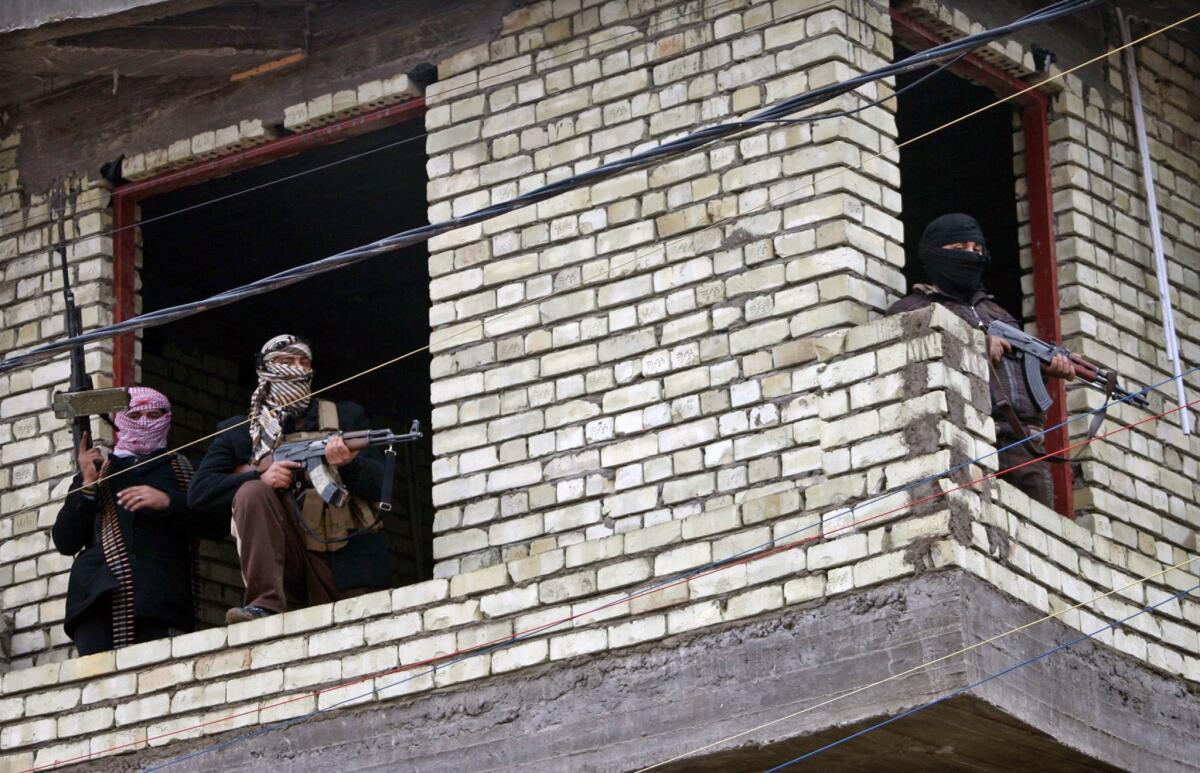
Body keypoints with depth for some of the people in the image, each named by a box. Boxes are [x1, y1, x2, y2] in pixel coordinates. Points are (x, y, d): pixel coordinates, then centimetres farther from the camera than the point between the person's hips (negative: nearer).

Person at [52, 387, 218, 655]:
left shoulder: (182, 469, 27)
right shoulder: (96, 471, 29)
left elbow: (216, 523, 12)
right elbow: (65, 542, 20)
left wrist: (168, 502, -3)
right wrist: (87, 484, 9)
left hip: (160, 598, -1)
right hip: (99, 593, 1)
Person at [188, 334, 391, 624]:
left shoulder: (347, 416, 9)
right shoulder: (238, 431, 9)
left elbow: (379, 485, 0)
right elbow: (198, 491, -2)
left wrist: (349, 465, -24)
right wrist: (260, 476, -18)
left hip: (345, 563, 0)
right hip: (288, 557, 0)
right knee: (252, 491, -24)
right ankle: (265, 605, -27)